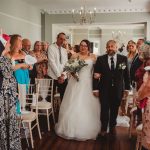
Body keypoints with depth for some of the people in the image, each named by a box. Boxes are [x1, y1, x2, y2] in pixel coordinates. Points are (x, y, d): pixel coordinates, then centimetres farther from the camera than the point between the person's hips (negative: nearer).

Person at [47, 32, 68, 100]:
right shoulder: (51, 48, -4)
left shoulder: (64, 50, 15)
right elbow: (52, 62, -12)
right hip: (53, 76, -5)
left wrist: (63, 74, -8)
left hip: (63, 77, 5)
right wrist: (59, 76, -14)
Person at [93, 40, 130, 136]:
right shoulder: (100, 59, -2)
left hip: (118, 89, 1)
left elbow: (126, 74, 3)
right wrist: (95, 88, -5)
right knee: (104, 109, 6)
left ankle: (112, 126, 35)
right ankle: (104, 128, 24)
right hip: (104, 89, -1)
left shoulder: (124, 59, -1)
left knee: (115, 109, 13)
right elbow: (96, 75, -2)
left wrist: (127, 88, 3)